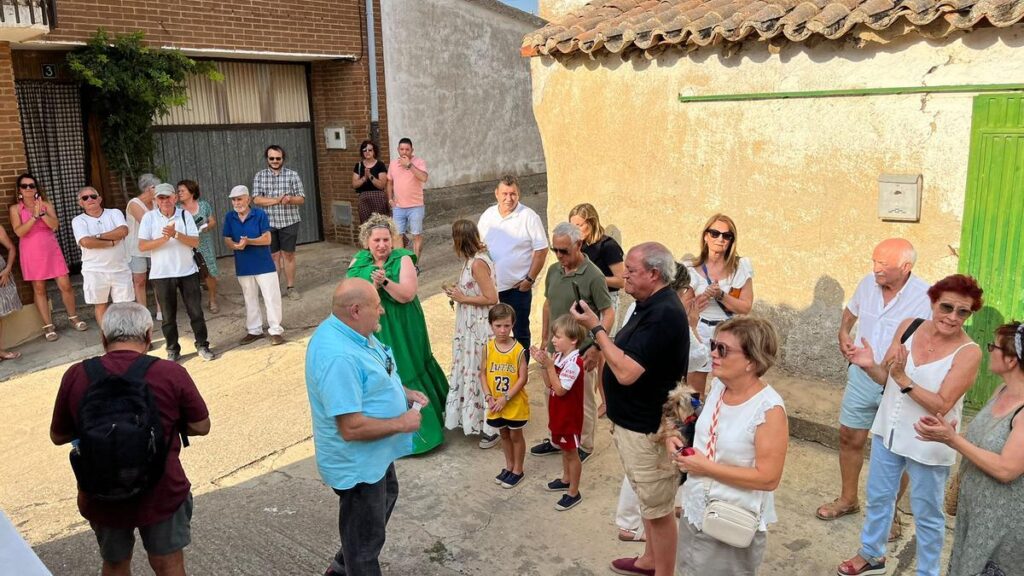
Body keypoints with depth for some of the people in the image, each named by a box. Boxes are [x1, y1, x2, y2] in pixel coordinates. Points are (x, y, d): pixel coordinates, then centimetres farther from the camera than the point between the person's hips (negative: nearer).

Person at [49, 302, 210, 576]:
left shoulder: (76, 376, -11)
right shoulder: (171, 373, -17)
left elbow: (58, 436, 3)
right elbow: (201, 427, -5)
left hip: (101, 495, 2)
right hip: (161, 492, -2)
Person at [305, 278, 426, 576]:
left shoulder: (353, 331, -4)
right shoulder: (338, 357, -35)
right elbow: (352, 428, -35)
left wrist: (404, 393, 0)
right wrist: (401, 423, -23)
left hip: (374, 454, 11)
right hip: (357, 463, -11)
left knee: (386, 497, 33)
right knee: (365, 538, 11)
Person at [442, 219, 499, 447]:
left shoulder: (478, 263, -21)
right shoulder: (472, 259, 7)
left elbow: (491, 298, -23)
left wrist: (463, 298, -16)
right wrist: (459, 293, 2)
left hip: (479, 328, -10)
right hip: (469, 325, 10)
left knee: (480, 373, -1)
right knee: (470, 370, 18)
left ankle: (490, 427, 10)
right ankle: (474, 418, 32)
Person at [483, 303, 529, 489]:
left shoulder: (518, 349, -17)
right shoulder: (488, 348, -7)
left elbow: (523, 378, -16)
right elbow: (483, 373, -1)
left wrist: (505, 398, -19)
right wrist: (489, 396, -12)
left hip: (515, 403, -4)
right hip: (496, 403, 4)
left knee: (515, 435, 12)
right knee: (504, 434, 20)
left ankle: (518, 470, 29)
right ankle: (509, 466, 39)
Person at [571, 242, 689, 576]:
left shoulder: (664, 313, -27)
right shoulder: (650, 304, 6)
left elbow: (627, 372, -30)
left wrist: (595, 328, -24)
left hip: (647, 428, -10)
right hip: (635, 421, 10)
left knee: (658, 508, 6)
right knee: (649, 500, 25)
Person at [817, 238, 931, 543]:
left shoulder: (926, 297, -19)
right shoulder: (868, 283, -3)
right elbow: (850, 312, 18)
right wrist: (844, 335, 2)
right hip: (861, 376, 5)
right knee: (850, 438, 15)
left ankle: (889, 511, 29)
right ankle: (848, 499, 35)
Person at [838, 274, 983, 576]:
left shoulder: (968, 353, -19)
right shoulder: (909, 326, -7)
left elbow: (941, 405, -22)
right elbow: (885, 377, 1)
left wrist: (904, 380, -31)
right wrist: (870, 366, -20)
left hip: (927, 445, -5)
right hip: (889, 430, 5)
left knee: (927, 514, 13)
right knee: (878, 497, 21)